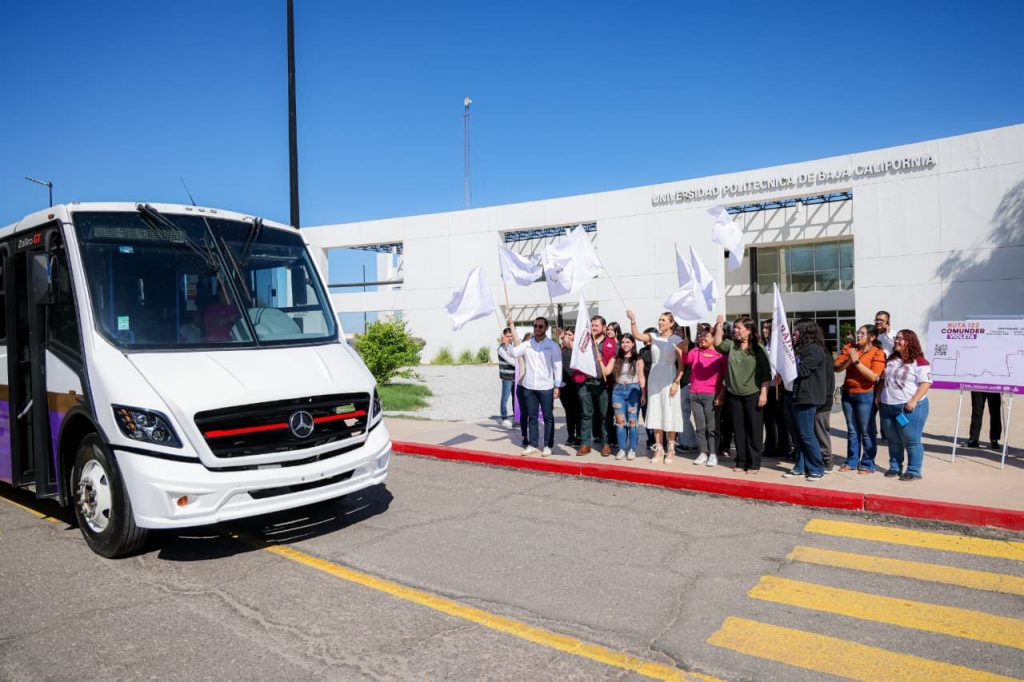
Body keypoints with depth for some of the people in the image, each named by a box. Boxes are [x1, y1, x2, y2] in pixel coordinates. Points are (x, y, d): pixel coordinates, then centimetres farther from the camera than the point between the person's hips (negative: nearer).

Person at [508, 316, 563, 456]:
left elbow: (557, 367, -3)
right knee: (532, 417, 10)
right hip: (529, 387, 3)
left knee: (548, 418, 5)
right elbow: (513, 353, -4)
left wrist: (557, 386, -7)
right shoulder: (526, 344, 6)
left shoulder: (553, 345, -2)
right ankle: (532, 444, 19)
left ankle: (548, 445, 13)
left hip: (546, 387, -3)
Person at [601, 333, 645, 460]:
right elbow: (606, 372, 0)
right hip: (618, 390, 2)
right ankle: (622, 449, 8)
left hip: (633, 390, -2)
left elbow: (641, 377, 3)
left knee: (632, 421, -2)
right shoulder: (615, 359, 10)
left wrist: (643, 394, -2)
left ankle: (632, 449, 5)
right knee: (620, 420, 1)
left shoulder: (638, 359, 4)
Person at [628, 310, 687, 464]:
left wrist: (676, 382, -13)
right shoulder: (654, 337, 7)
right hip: (654, 379, 4)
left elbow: (681, 364, -5)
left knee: (670, 415, 1)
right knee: (655, 414, 6)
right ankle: (659, 449, 15)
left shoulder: (676, 340, -3)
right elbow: (637, 335, -5)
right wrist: (633, 320, -16)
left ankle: (670, 450, 12)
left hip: (669, 380, -4)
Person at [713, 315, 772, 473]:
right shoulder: (731, 345, 7)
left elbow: (766, 373, -5)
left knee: (754, 429, 3)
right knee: (738, 429, 10)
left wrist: (764, 393, -11)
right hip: (733, 395, 4)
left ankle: (754, 463, 12)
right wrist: (720, 325, -13)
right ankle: (741, 461, 19)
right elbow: (717, 344, -11)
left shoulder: (758, 349, -4)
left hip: (753, 395, -4)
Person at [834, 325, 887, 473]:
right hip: (847, 394, 5)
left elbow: (873, 376, -19)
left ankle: (868, 464, 13)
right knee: (852, 430, 14)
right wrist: (848, 360, -16)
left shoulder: (877, 353, -7)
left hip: (865, 395, -5)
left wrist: (856, 361, -19)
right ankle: (852, 461, 23)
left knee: (866, 431, 1)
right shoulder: (849, 347, 6)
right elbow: (836, 367, 1)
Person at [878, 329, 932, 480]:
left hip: (909, 407, -7)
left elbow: (925, 383, -14)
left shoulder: (919, 362, -9)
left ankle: (914, 471, 7)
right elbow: (883, 379, 21)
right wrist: (878, 395, 11)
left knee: (911, 440, -1)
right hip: (887, 406, 7)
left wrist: (914, 401, -21)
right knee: (893, 440, 14)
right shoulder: (891, 360, 14)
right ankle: (895, 467, 23)